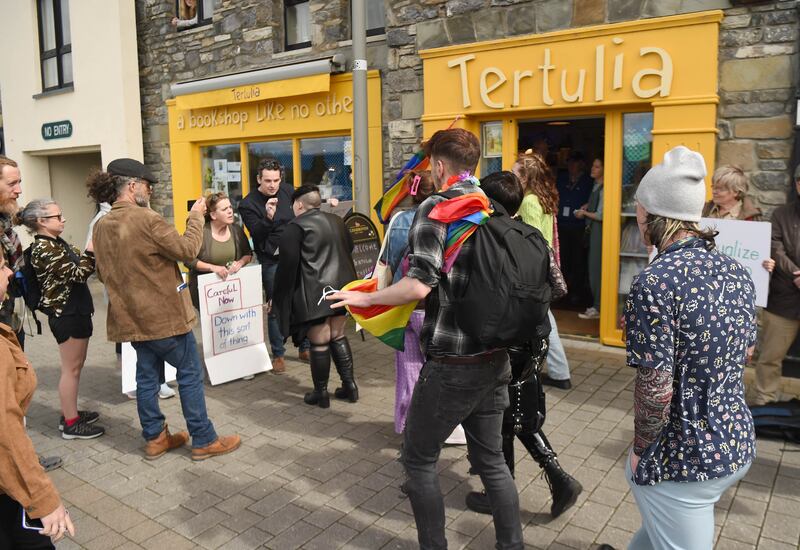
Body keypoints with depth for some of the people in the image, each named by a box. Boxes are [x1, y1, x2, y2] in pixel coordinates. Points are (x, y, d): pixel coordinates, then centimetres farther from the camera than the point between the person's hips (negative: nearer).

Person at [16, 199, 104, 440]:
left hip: (75, 310, 10)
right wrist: (91, 252, -16)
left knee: (75, 366, 18)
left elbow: (77, 269, 14)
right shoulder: (43, 248, -18)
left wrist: (91, 253, 1)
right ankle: (70, 424, 9)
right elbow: (77, 274, -22)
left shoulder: (56, 243, 11)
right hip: (66, 314, -10)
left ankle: (70, 412, 30)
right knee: (71, 369, -1)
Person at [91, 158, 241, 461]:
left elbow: (103, 273, 15)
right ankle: (204, 440, 11)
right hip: (164, 313, -8)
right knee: (190, 374, 3)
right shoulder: (146, 219, -20)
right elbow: (187, 249, -17)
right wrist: (195, 216, -6)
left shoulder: (101, 226, 6)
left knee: (147, 376, 15)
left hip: (131, 316, 8)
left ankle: (155, 438, 25)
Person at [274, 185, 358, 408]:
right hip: (340, 287, 7)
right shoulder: (336, 221, 13)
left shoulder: (295, 227, -8)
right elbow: (349, 250, 22)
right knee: (338, 336, 18)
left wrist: (278, 296, -3)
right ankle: (349, 385, 21)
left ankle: (321, 393, 14)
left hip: (315, 293, -7)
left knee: (319, 343, 2)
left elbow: (287, 265, -11)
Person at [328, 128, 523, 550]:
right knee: (490, 458, 20)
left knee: (418, 459, 12)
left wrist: (365, 298, -9)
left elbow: (419, 285, -22)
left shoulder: (435, 207, -13)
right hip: (495, 357, 7)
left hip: (452, 362, -7)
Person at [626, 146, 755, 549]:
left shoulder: (655, 282, -24)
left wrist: (641, 448, -9)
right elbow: (745, 353, 13)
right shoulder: (737, 271, 0)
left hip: (685, 457, -8)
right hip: (737, 443, 8)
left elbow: (656, 389, -24)